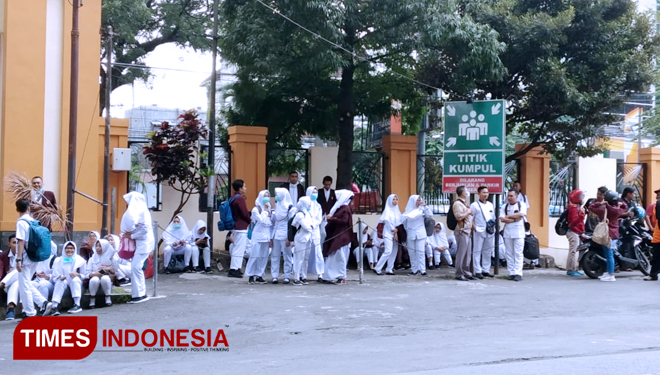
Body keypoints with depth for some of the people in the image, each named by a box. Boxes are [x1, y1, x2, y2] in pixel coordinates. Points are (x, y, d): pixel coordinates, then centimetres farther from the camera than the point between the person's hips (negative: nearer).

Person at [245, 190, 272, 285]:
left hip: (266, 236, 6)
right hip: (258, 236, -6)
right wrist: (265, 211, -4)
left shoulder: (268, 209, 16)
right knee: (255, 255, -6)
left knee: (264, 257, 4)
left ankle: (259, 275, 9)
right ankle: (251, 276, -1)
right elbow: (262, 220, -15)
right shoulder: (256, 209, -3)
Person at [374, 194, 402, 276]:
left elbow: (400, 222, 9)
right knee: (388, 251, -16)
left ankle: (389, 269, 6)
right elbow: (386, 220, -14)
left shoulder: (397, 211, 14)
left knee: (394, 252, 1)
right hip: (388, 233, -7)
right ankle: (377, 268, -11)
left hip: (395, 233, 7)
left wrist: (396, 231, -5)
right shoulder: (387, 210, -4)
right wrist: (393, 229, -7)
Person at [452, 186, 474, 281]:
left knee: (467, 254, 11)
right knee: (461, 253, -7)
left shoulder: (464, 204, 20)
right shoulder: (457, 203, -12)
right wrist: (468, 212, -11)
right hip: (461, 231, -10)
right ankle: (459, 274, -3)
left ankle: (466, 273, 16)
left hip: (467, 231, 10)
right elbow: (459, 216, -22)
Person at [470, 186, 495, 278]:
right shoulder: (474, 205, -2)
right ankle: (478, 271, 0)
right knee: (477, 251, -4)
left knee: (488, 252, 9)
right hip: (479, 232, -6)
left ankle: (486, 270, 17)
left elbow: (493, 217, 23)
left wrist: (493, 225, 10)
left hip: (490, 232, 6)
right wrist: (474, 227, -13)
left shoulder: (490, 205, 16)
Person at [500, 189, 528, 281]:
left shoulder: (522, 205, 4)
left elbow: (521, 215, -14)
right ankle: (511, 273, 7)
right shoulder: (504, 206, 11)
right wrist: (514, 219, -9)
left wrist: (508, 216, -5)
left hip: (519, 233, -3)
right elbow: (502, 219, 0)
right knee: (509, 254, 3)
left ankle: (518, 273, -6)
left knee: (518, 253, -6)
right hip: (507, 232, 3)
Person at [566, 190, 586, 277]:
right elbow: (574, 221, -26)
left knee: (575, 251, 13)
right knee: (573, 251, -11)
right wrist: (581, 214, -34)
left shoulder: (577, 207, 18)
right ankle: (570, 270, -11)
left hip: (576, 233, 11)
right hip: (573, 233, -11)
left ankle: (574, 269, 18)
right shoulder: (573, 208, -15)